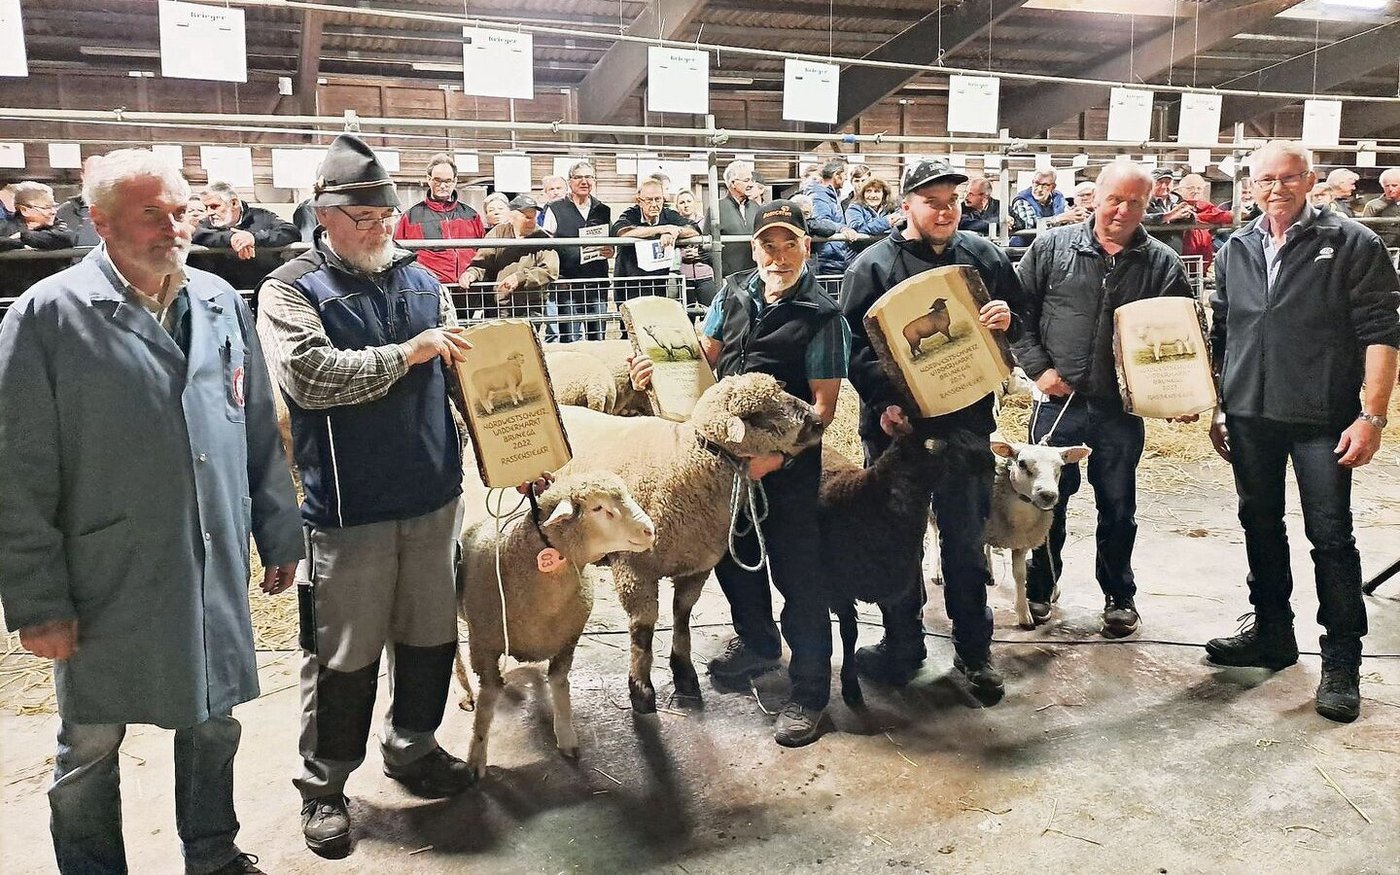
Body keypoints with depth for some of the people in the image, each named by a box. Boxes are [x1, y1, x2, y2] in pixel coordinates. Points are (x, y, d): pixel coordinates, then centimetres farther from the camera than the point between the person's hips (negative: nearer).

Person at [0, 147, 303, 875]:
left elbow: (261, 433, 9)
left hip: (215, 570, 4)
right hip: (105, 583, -4)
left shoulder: (221, 303, 4)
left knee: (213, 722, 19)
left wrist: (278, 534, 10)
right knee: (91, 744, 14)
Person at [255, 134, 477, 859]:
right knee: (345, 655, 5)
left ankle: (413, 749, 37)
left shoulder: (422, 281, 10)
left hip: (433, 495, 5)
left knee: (431, 634, 16)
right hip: (349, 507, -5)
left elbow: (460, 372, 18)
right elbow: (311, 375, -23)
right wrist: (406, 353, -18)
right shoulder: (290, 290, -5)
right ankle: (324, 786, 24)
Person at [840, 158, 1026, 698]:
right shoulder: (875, 265, -3)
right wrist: (881, 402, -18)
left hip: (967, 421, 2)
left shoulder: (984, 256, 7)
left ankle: (974, 650, 24)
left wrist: (1007, 321, -8)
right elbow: (854, 344, -6)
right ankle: (902, 646, 25)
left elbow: (1019, 317, 17)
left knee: (967, 540, 10)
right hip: (896, 423, -2)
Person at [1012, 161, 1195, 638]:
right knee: (1048, 500, 10)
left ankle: (1119, 596, 30)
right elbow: (1018, 313, 2)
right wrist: (1038, 368, -7)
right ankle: (1039, 586, 27)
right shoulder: (1052, 248, -1)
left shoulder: (1163, 263, 1)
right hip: (1058, 401, 0)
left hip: (1123, 408, 1)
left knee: (1118, 508, 12)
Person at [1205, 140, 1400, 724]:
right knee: (1260, 526, 14)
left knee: (1331, 536, 0)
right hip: (1249, 417, 5)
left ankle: (1342, 661, 12)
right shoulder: (1236, 250, 9)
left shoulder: (1352, 244, -4)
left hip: (1322, 420, -4)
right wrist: (1214, 409, 11)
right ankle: (1272, 633, 29)